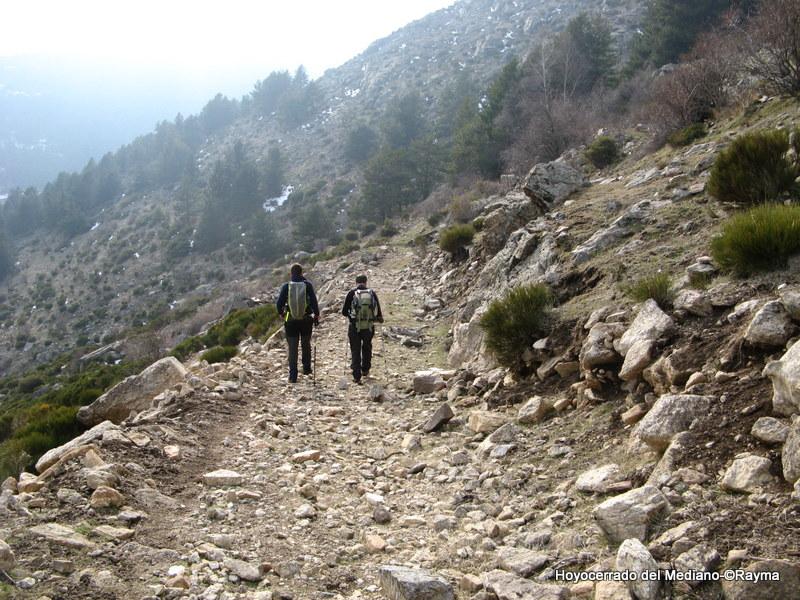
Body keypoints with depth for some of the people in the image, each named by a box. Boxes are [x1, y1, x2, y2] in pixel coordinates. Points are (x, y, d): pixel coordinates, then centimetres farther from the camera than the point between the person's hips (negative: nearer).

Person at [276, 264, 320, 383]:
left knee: (292, 349, 5)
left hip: (291, 321, 0)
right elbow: (314, 301, -11)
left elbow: (279, 304, -5)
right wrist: (316, 315, 2)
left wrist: (281, 314, 14)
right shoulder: (307, 285, -7)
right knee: (306, 344, 22)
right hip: (306, 320, 0)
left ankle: (293, 376, 3)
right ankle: (306, 368, 27)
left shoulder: (286, 286, -5)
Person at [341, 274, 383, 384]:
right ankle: (365, 370, 36)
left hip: (354, 328, -2)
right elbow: (379, 314, 0)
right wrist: (380, 318, 22)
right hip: (369, 328, 2)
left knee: (355, 351, 8)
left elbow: (344, 311, -1)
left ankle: (357, 376, 3)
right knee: (367, 347, 26)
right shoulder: (372, 293, 0)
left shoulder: (352, 293, -4)